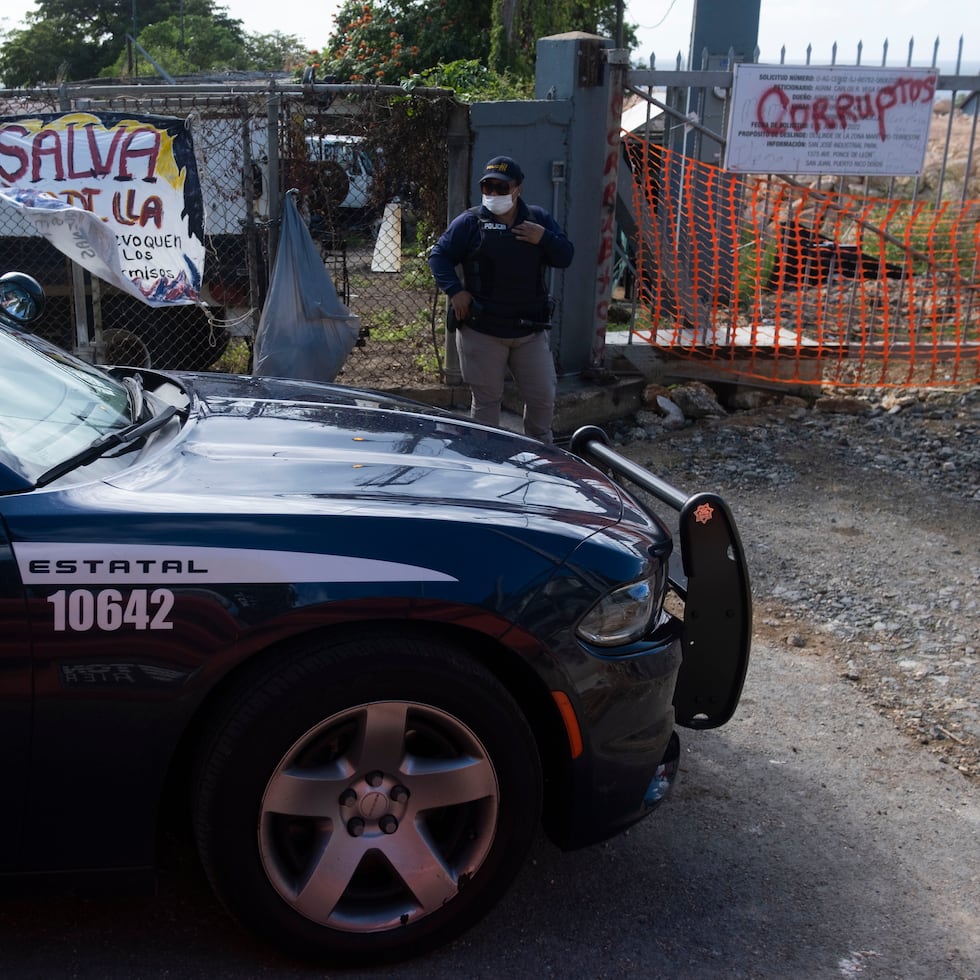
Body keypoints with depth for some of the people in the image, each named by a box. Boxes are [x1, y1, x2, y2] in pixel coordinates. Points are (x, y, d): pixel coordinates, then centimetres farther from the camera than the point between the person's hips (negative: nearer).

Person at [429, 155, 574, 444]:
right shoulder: (470, 222, -1)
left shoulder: (539, 219, 8)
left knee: (543, 397, 8)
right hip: (481, 331, -3)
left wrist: (544, 239, -13)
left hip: (531, 330, 3)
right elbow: (438, 255, 1)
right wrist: (454, 290, -13)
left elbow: (565, 257, 6)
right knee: (486, 399, 6)